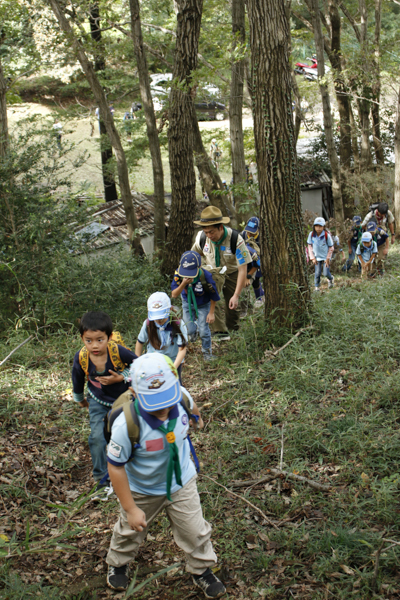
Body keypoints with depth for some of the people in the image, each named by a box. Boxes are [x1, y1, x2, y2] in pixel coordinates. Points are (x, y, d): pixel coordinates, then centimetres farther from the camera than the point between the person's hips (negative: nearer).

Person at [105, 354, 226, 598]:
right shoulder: (127, 424, -40)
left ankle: (202, 571, 46)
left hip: (182, 483, 2)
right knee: (130, 531, 24)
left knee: (196, 532, 16)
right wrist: (130, 509, -19)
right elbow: (116, 467, -26)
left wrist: (197, 416, 25)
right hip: (143, 490, -2)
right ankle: (118, 564, 57)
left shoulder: (181, 397, -28)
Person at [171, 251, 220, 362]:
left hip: (203, 305, -2)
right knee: (190, 330, 6)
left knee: (203, 331, -2)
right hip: (187, 303, 2)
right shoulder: (179, 274, -30)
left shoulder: (205, 276, -36)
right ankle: (194, 327, 46)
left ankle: (206, 350, 28)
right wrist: (183, 284, -48)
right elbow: (174, 295, -31)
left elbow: (213, 297, -18)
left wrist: (211, 313, -8)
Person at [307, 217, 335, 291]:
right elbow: (310, 246, 1)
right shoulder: (311, 234, -12)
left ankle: (331, 278, 32)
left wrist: (328, 258, -7)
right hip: (317, 257, 2)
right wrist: (312, 257, -3)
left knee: (326, 273, -3)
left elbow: (331, 247, -7)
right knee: (317, 273, -4)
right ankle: (317, 286, 18)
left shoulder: (327, 235, -19)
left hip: (326, 257, -2)